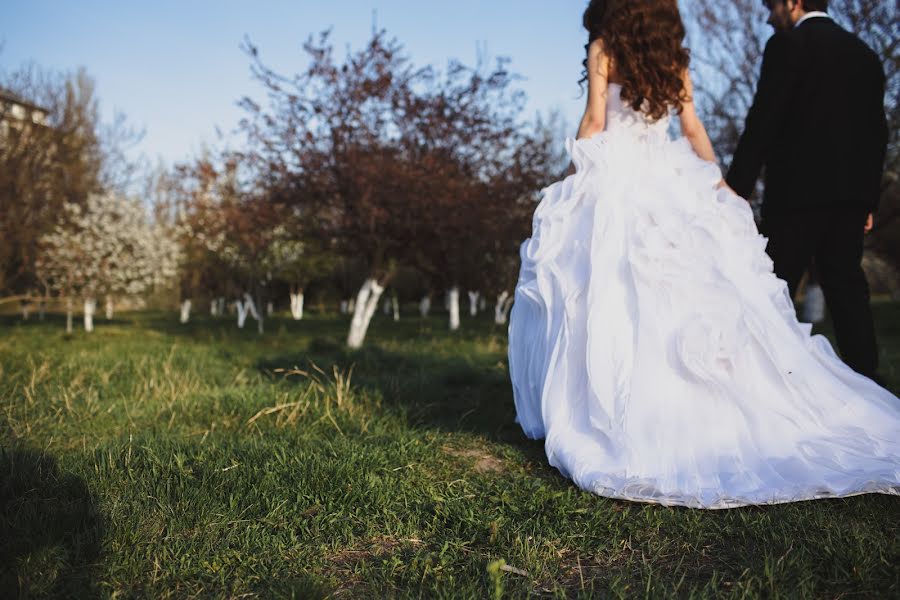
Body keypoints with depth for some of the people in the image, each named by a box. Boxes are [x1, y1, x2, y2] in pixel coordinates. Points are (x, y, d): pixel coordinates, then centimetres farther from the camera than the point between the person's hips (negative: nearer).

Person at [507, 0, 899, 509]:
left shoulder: (604, 50, 3)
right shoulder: (674, 60, 15)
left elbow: (594, 122, -3)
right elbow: (694, 130, 13)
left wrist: (573, 181, 2)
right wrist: (719, 187, 16)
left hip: (613, 178, -4)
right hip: (668, 182, 5)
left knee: (615, 303, -5)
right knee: (686, 298, 5)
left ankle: (632, 424, -7)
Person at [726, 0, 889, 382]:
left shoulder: (788, 45, -3)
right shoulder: (865, 54, 18)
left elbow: (763, 121, -12)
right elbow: (877, 132, 17)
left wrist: (736, 187, -11)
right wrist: (868, 199, 19)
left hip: (798, 189, -7)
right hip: (850, 193, 7)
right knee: (846, 286, 8)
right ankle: (865, 378, 8)